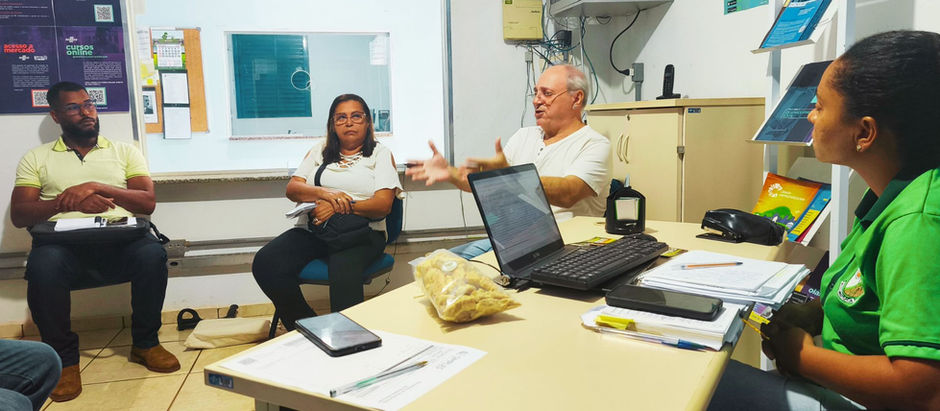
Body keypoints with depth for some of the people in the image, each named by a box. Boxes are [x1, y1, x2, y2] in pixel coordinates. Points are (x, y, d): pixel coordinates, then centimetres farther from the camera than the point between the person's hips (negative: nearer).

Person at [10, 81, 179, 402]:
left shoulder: (124, 151, 19)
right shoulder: (36, 158, 19)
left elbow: (147, 202, 6)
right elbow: (19, 215, 6)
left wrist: (96, 187, -9)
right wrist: (69, 202, -11)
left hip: (118, 241, 1)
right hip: (63, 242, 0)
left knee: (152, 253, -33)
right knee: (43, 266, -35)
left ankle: (145, 343, -10)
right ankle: (64, 357, -13)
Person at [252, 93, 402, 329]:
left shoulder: (380, 154, 13)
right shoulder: (319, 152, 25)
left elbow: (383, 205, -2)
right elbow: (292, 189, 11)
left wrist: (338, 208, -15)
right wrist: (323, 193, -11)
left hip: (360, 232, -4)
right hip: (312, 230, 4)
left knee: (344, 273, -39)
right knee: (265, 263, -24)